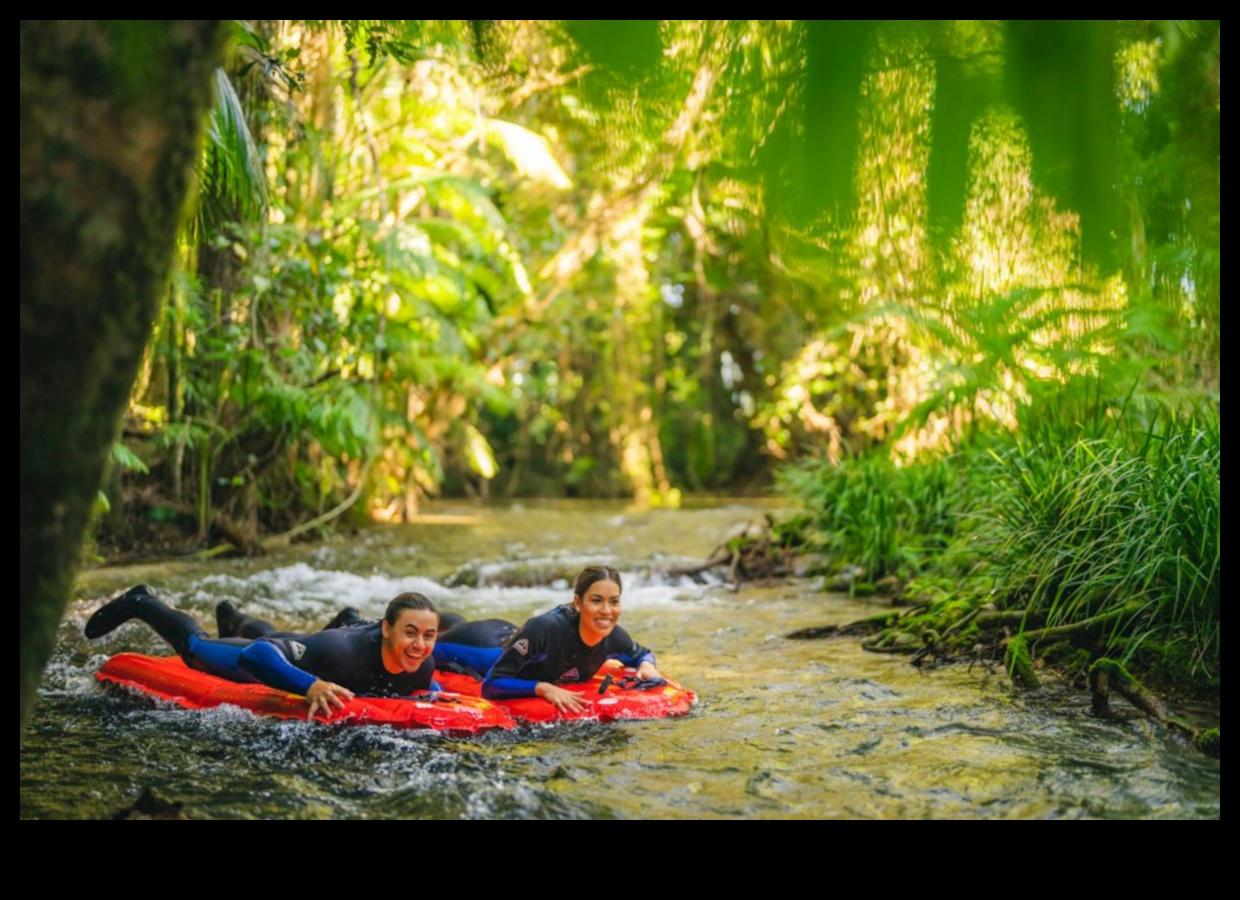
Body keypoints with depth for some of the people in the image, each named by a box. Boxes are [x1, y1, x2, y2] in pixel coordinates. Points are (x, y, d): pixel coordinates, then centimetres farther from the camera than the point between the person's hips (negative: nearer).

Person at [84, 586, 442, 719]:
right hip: (281, 656, -5)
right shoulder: (345, 652, -50)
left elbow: (426, 685, -4)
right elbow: (255, 655, -49)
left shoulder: (423, 664, -31)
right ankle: (140, 604, 50)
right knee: (196, 645, 24)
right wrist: (310, 686, -61)